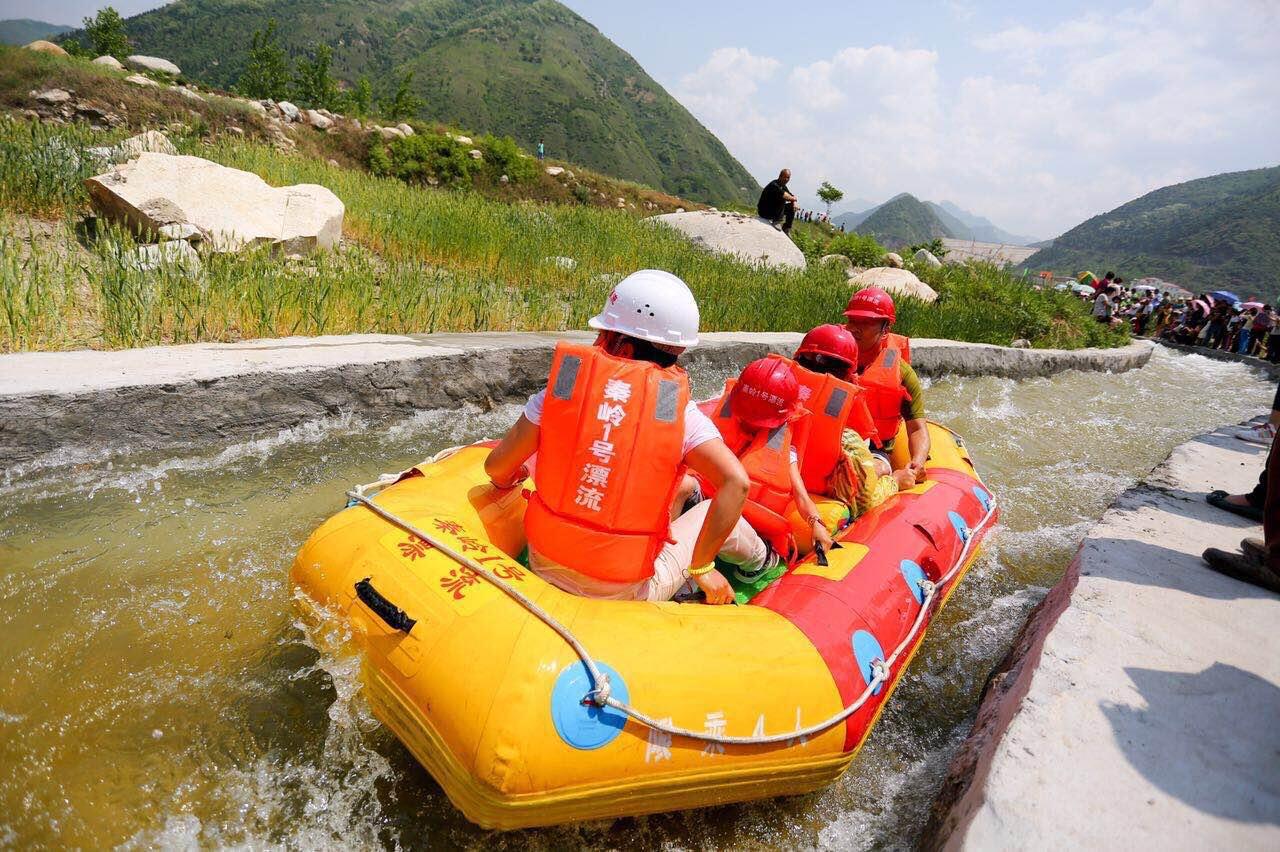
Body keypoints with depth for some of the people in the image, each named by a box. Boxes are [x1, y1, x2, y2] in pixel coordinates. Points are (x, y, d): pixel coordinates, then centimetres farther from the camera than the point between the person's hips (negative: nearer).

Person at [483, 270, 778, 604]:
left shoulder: (565, 382, -8)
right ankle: (762, 562, 48)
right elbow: (736, 482, -23)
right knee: (717, 514, 22)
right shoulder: (678, 407, -12)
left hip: (545, 569, 3)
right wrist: (701, 568, -11)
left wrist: (510, 478, 20)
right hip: (626, 595, -2)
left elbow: (496, 468, -4)